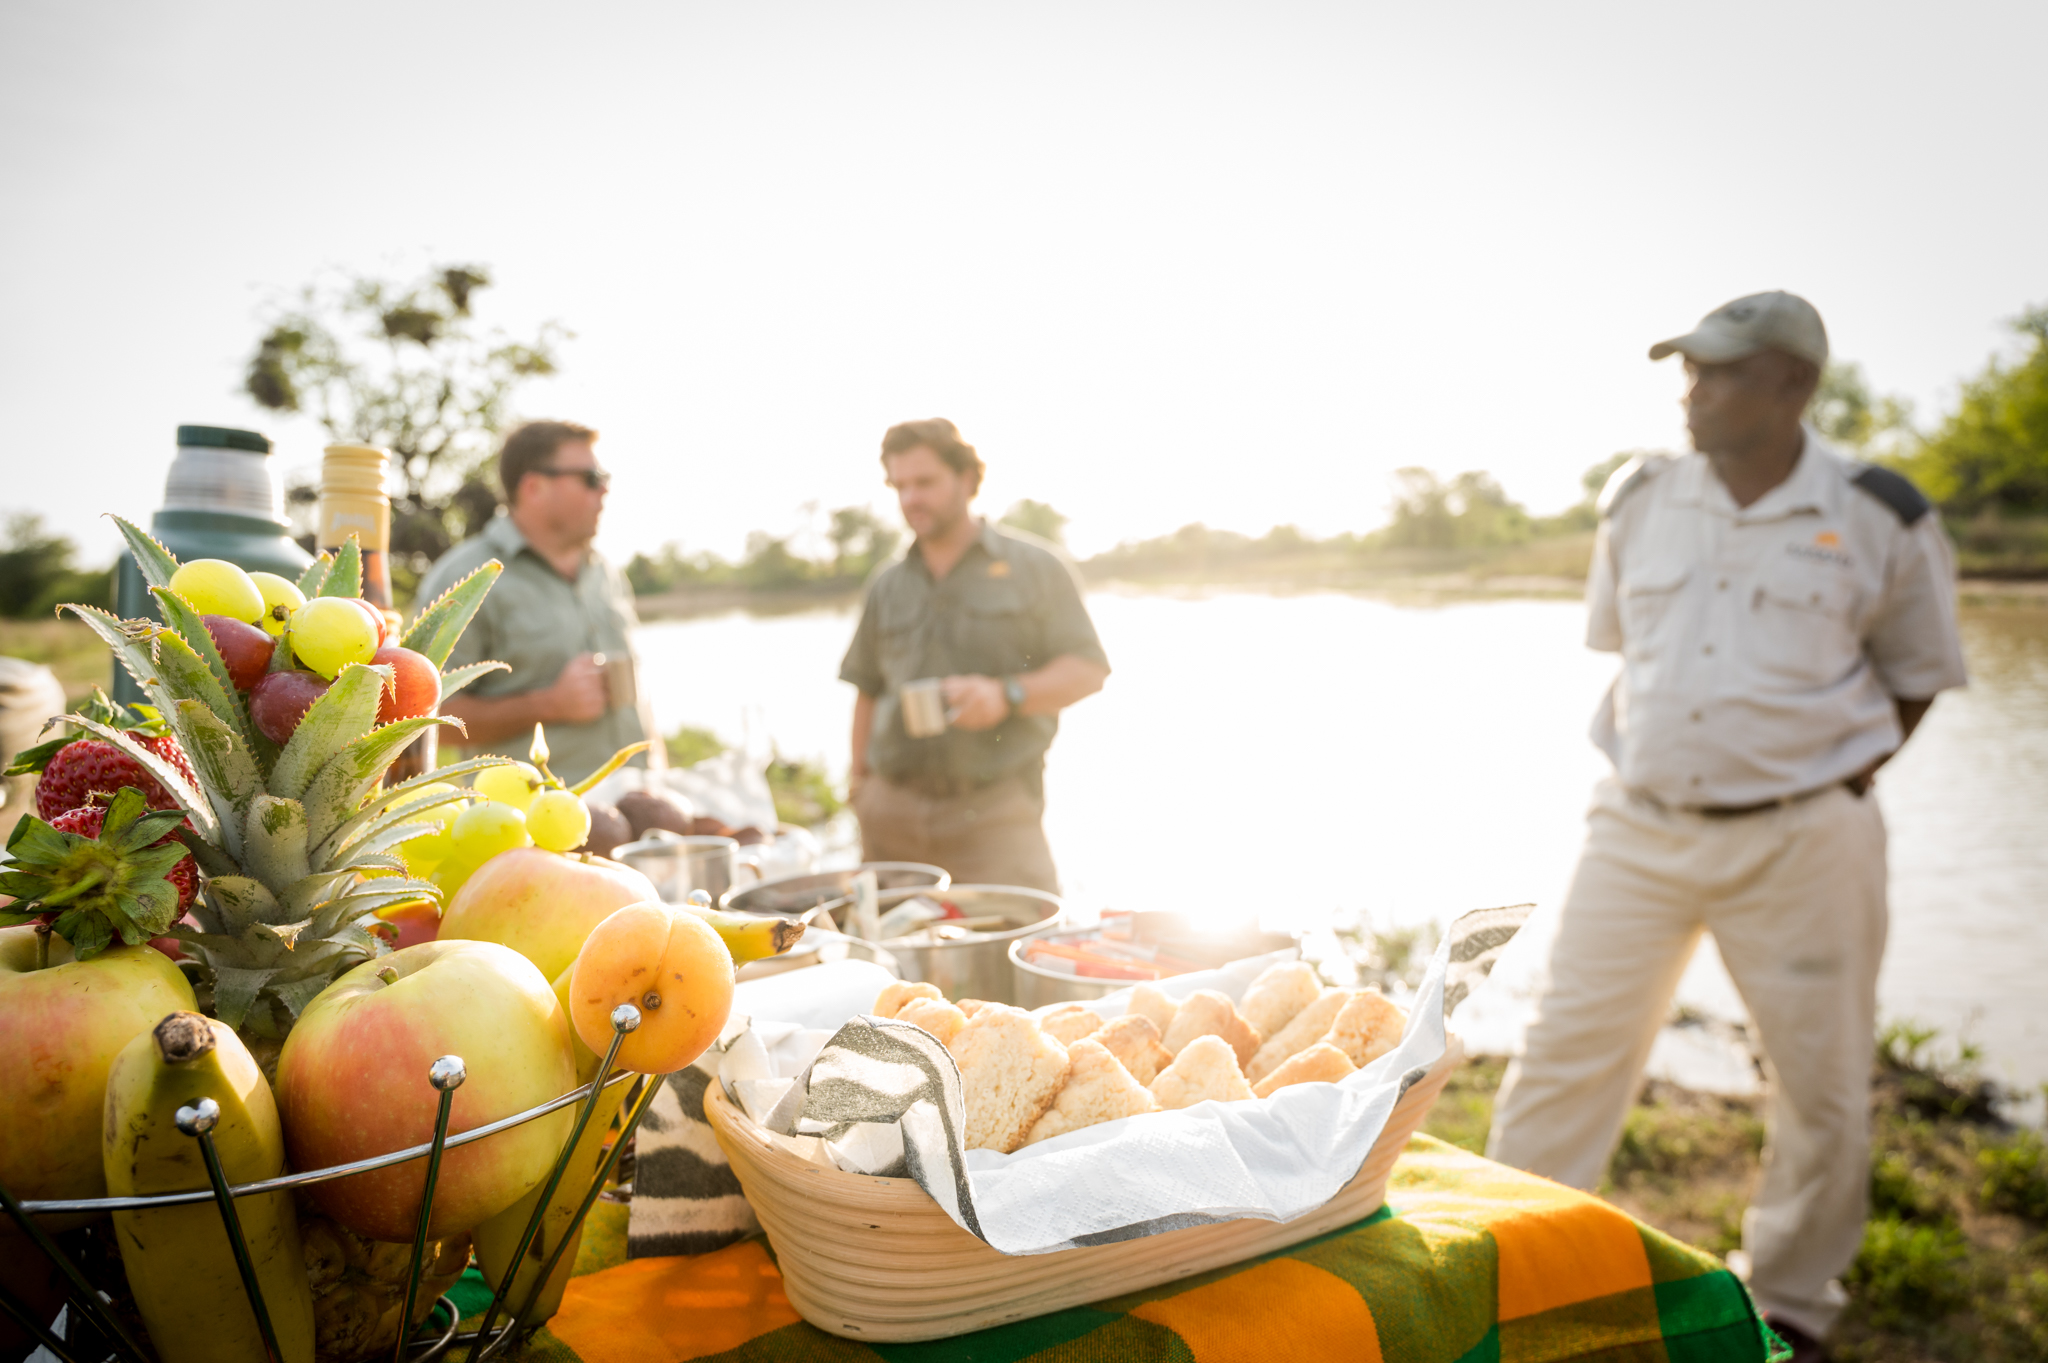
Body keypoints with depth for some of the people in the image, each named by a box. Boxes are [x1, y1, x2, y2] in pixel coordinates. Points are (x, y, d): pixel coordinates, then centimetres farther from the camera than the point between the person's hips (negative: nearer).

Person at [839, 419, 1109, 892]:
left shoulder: (1034, 567, 5)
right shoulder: (886, 586, 16)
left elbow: (1087, 669, 0)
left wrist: (1006, 695, -16)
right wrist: (860, 784, 12)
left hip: (994, 812, -3)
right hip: (893, 814, 3)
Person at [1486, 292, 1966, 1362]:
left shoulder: (1880, 518, -4)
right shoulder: (1641, 498, 2)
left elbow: (1919, 672, 10)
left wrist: (1845, 773, 0)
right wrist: (1634, 752, 8)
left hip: (1802, 843, -1)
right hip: (1640, 828, 2)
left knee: (1822, 1089, 11)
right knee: (1567, 1054, 2)